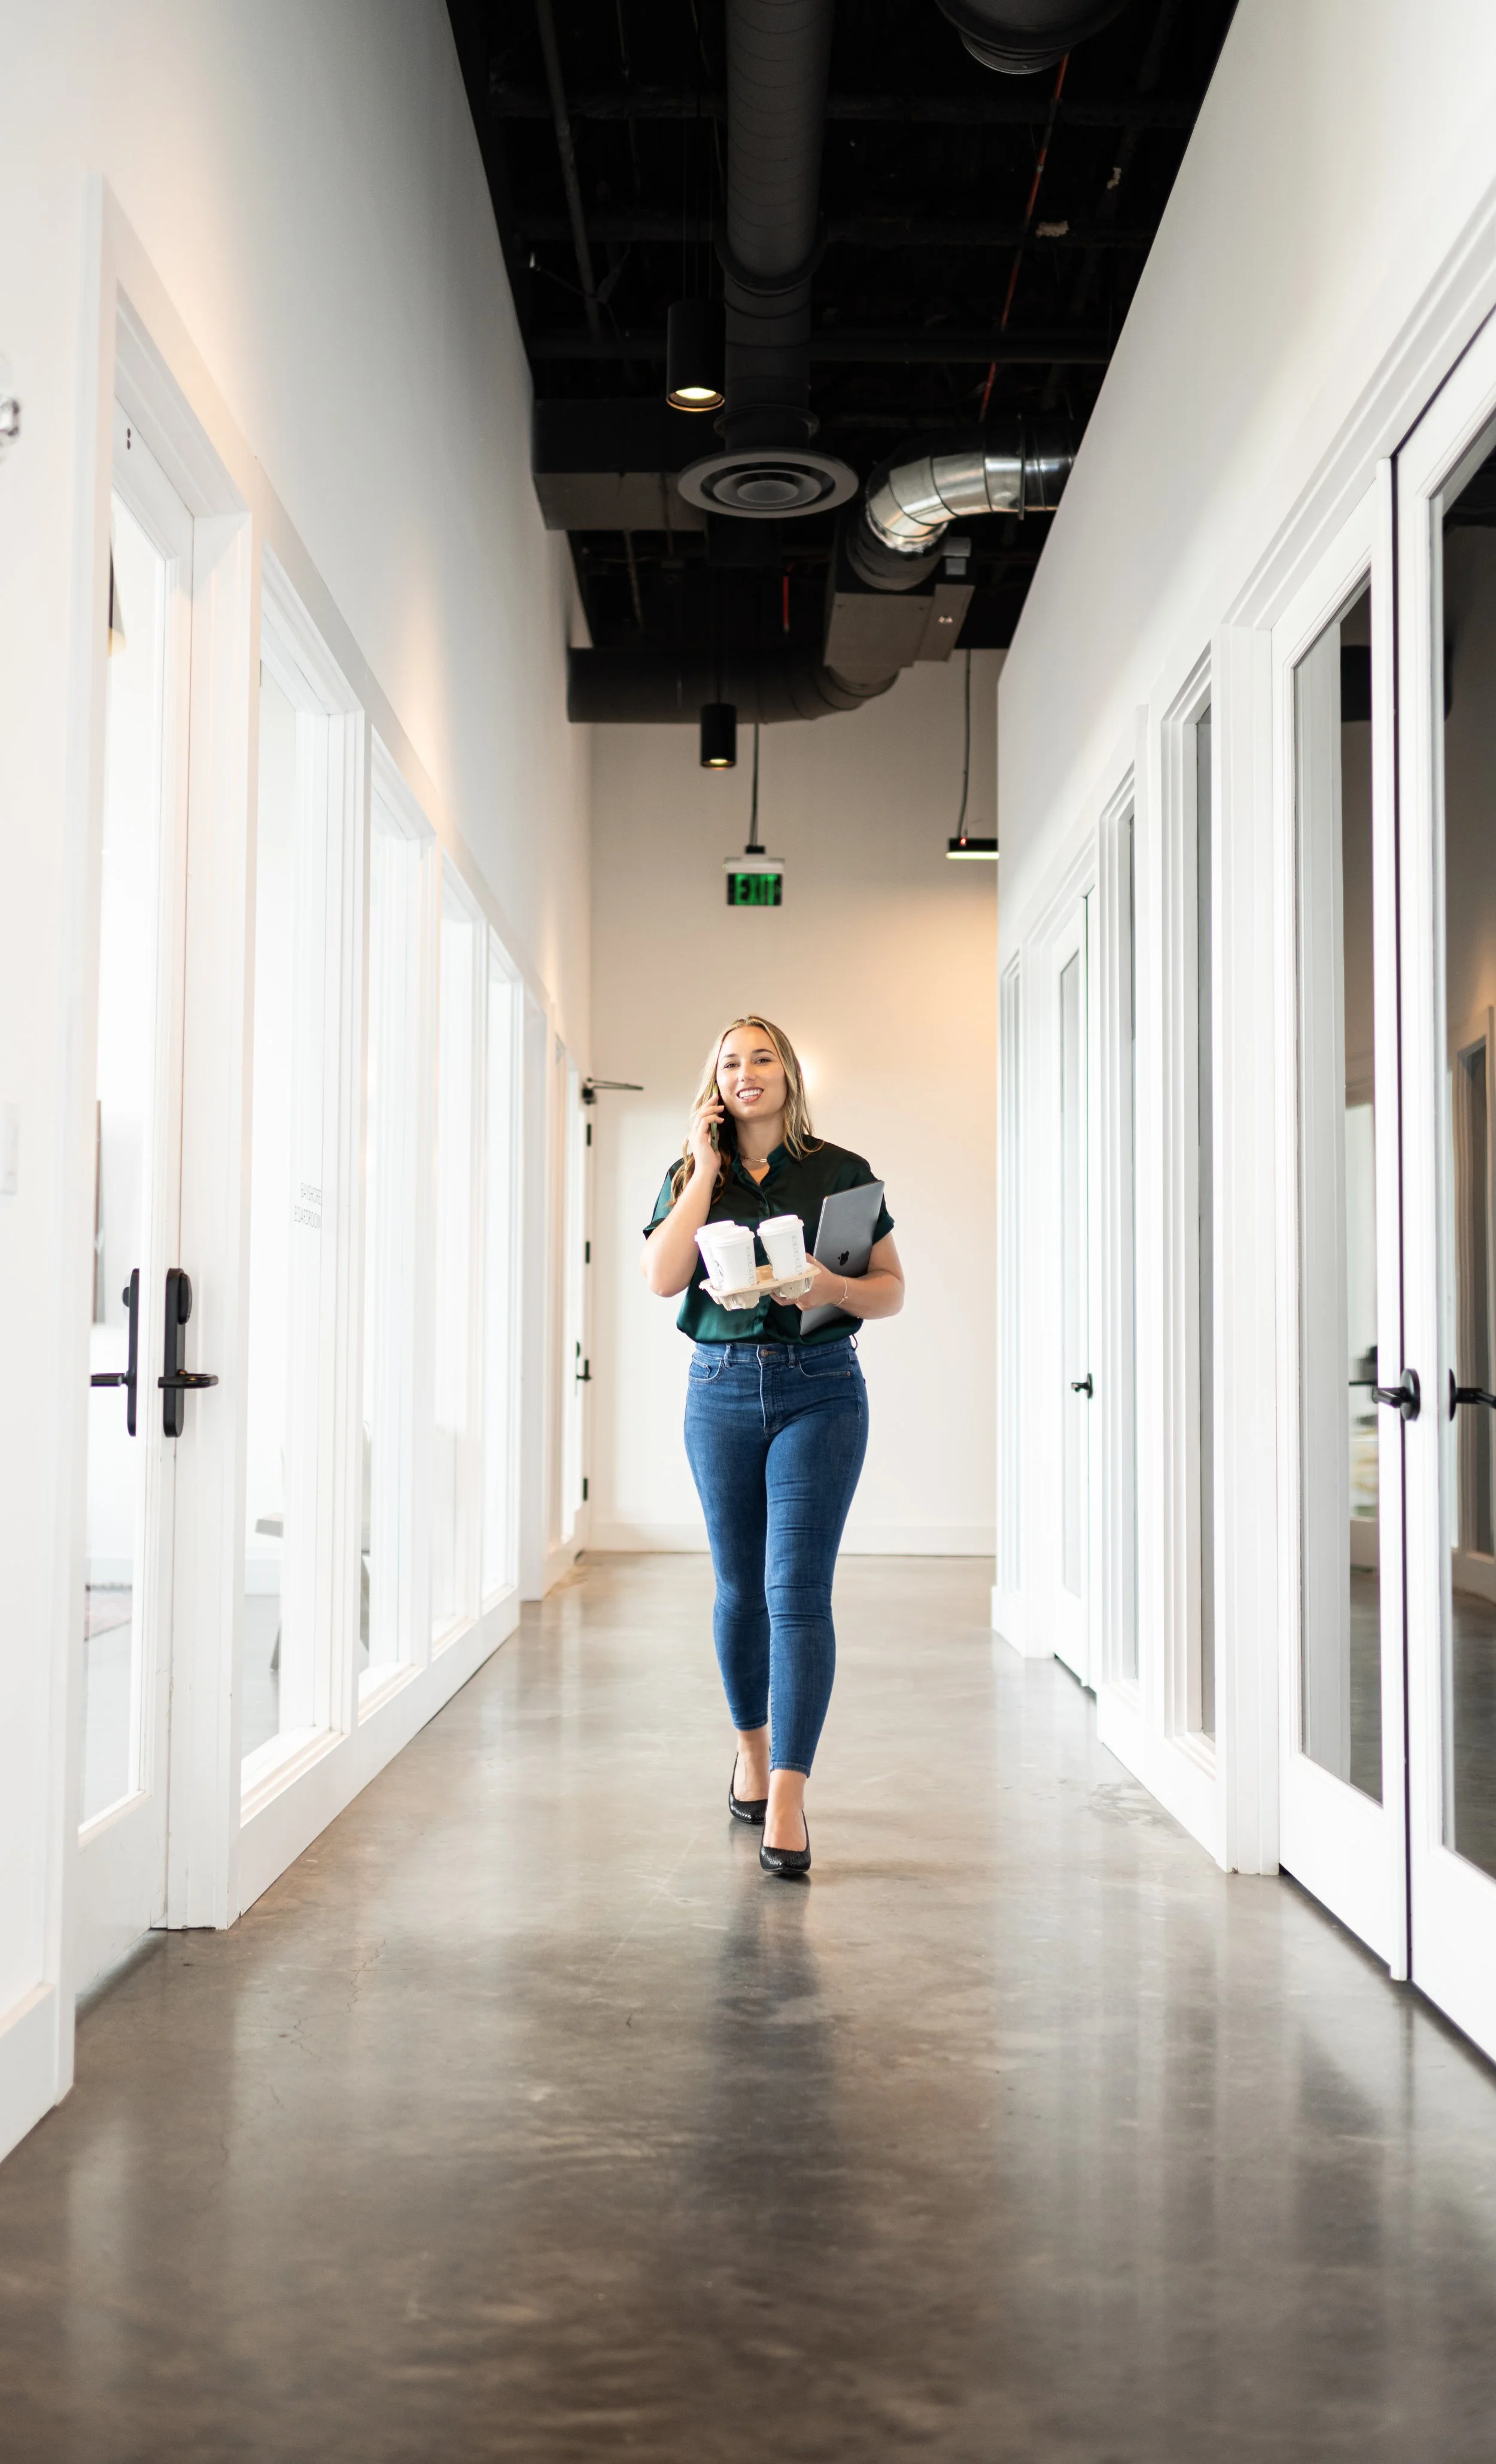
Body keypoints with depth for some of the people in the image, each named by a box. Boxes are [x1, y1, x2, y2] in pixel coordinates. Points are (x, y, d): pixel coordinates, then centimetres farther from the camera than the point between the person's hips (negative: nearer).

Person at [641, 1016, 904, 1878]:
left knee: (798, 1590, -10)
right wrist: (707, 1169, -6)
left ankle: (788, 1802, -10)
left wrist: (836, 1288, -17)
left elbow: (893, 1290, 5)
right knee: (739, 1587, 10)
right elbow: (663, 1278, -7)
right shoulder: (691, 1177, 9)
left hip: (819, 1390, -2)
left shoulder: (840, 1172, 4)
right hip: (721, 1386, 2)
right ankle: (752, 1747, 33)